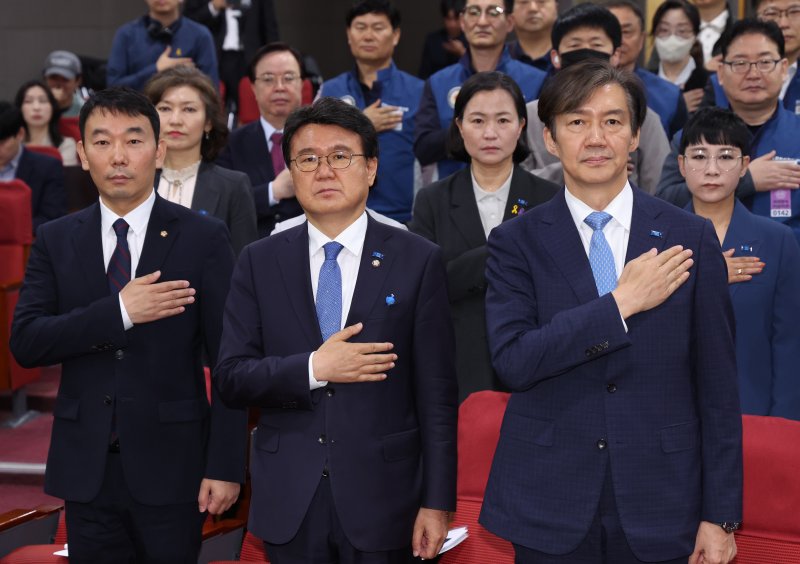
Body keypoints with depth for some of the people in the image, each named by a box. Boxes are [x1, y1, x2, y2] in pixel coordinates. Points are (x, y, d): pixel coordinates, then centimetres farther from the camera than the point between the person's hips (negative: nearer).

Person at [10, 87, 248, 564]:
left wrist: (226, 466, -9)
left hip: (170, 465, -2)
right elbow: (25, 342, -4)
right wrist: (119, 310, -17)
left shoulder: (203, 238, -3)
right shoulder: (56, 241, 5)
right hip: (86, 469, 2)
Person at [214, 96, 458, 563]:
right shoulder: (260, 263, 4)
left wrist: (437, 503, -6)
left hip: (381, 496, -1)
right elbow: (231, 378, 0)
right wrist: (314, 369, -16)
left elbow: (437, 393, -3)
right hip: (288, 503, 2)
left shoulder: (418, 260, -2)